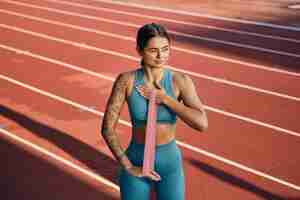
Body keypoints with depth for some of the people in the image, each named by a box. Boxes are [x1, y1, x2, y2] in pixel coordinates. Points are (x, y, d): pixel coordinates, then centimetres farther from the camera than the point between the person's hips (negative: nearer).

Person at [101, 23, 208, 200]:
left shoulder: (181, 81, -12)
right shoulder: (126, 80, -14)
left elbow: (202, 124, -24)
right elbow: (107, 128, -13)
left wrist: (164, 98, -23)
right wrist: (128, 167, -14)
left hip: (170, 164, 0)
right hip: (137, 163, 0)